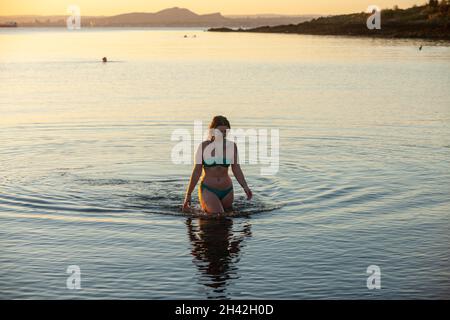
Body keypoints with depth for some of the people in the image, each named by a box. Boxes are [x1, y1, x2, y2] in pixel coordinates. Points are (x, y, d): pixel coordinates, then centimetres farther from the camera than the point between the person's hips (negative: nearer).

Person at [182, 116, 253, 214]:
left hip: (227, 191, 4)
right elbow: (197, 171, -2)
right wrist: (188, 194, -2)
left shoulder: (232, 146, 2)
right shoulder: (204, 146, -5)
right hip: (208, 190, -4)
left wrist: (245, 187, -9)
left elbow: (236, 169, 5)